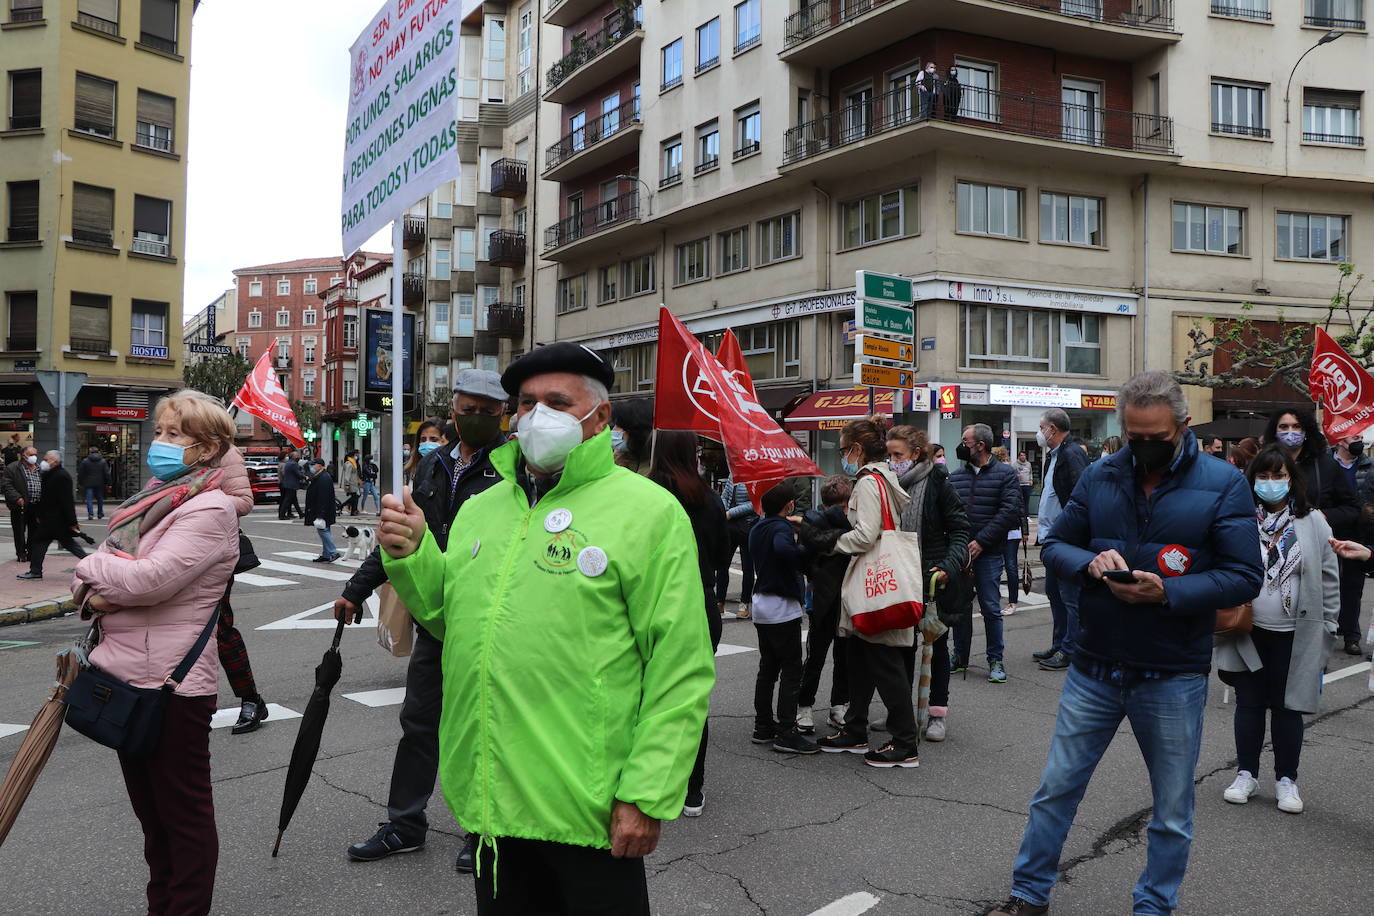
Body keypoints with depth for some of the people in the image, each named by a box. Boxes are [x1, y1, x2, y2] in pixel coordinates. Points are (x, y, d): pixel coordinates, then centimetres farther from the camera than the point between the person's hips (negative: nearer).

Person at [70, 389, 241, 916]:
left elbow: (152, 578, -25)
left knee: (183, 812, 6)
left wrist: (93, 569, -8)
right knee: (149, 809, 21)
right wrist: (97, 592, -12)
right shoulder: (154, 500, 11)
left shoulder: (210, 509, -15)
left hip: (172, 685, -9)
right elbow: (89, 576, 11)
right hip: (127, 676, 9)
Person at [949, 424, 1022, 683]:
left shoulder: (1005, 474, -1)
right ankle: (960, 657, 22)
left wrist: (980, 541, -14)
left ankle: (996, 661, 11)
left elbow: (1010, 512, -10)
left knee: (991, 608, -1)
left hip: (988, 554, -4)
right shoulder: (955, 477, 12)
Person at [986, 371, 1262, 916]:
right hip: (1094, 668, 2)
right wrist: (1089, 563, -16)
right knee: (1056, 789, 10)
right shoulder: (1099, 478, 3)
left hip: (1173, 680, -2)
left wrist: (1166, 592, -24)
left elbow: (1244, 577, -10)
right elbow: (1055, 544, 7)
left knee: (1172, 814, 13)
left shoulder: (1223, 485, -6)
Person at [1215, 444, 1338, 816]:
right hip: (1248, 632, 0)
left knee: (1287, 707, 10)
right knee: (1249, 703, 11)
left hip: (1294, 636, 0)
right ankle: (1246, 774, 25)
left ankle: (1286, 779, 24)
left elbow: (1329, 580, 4)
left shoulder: (1313, 524, 1)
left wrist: (1326, 629, 1)